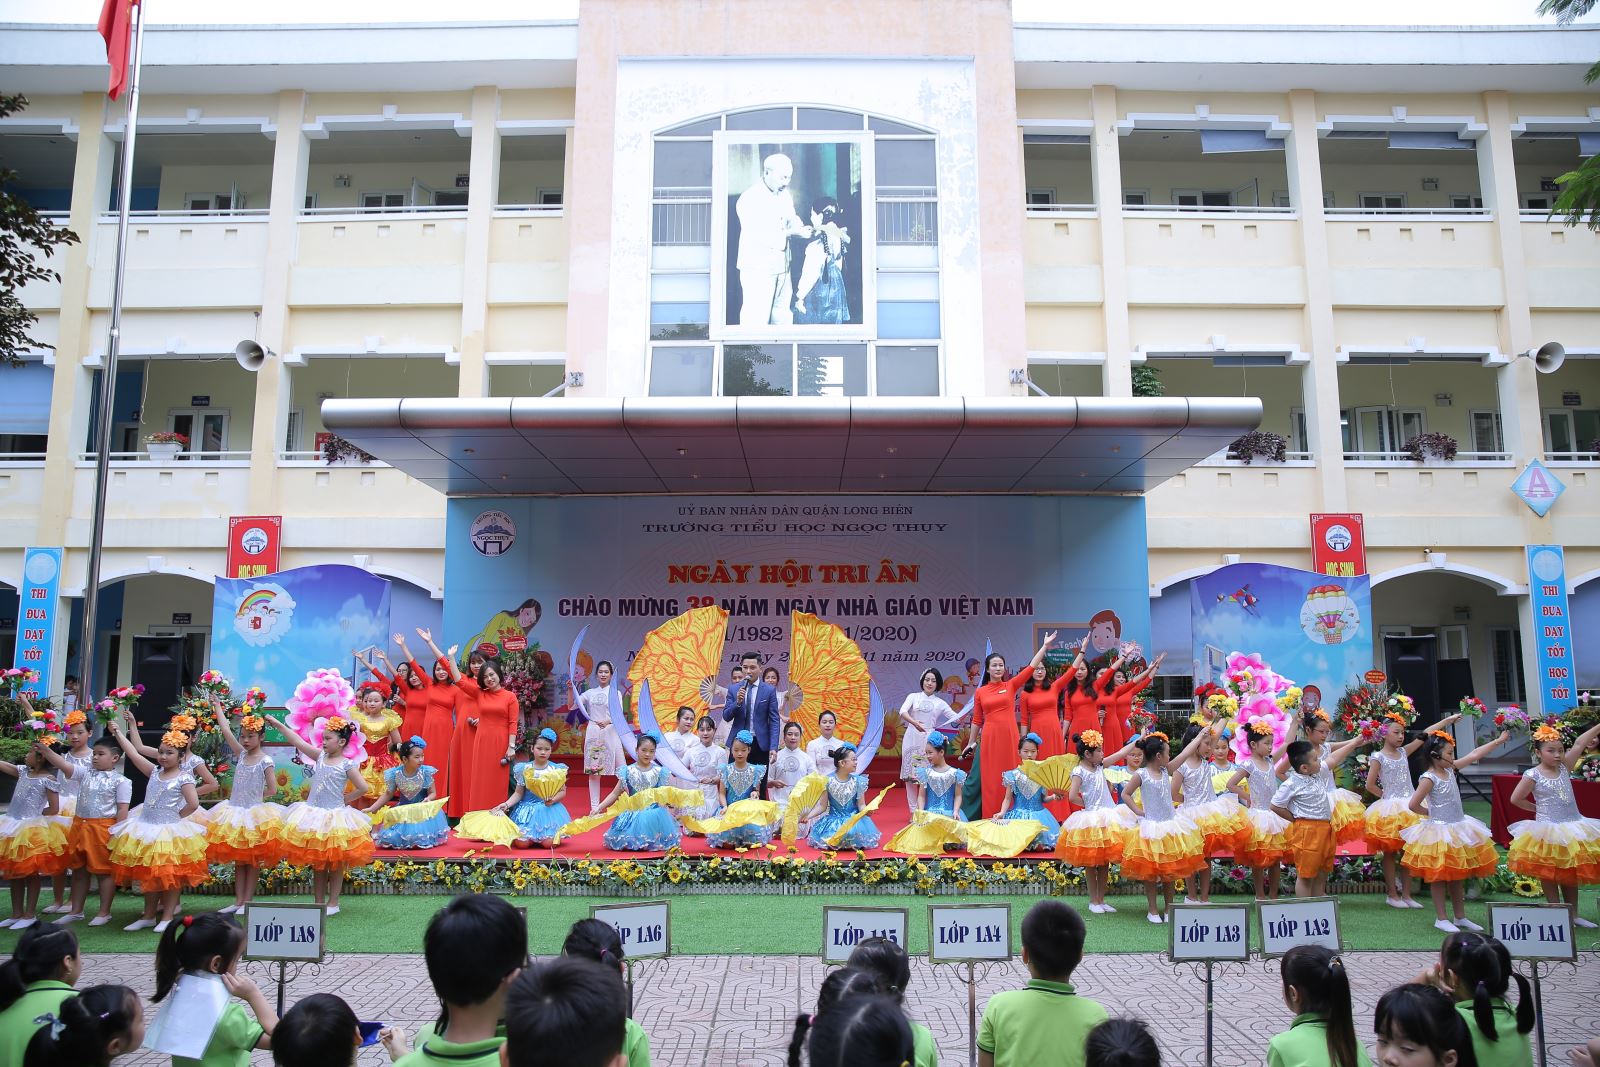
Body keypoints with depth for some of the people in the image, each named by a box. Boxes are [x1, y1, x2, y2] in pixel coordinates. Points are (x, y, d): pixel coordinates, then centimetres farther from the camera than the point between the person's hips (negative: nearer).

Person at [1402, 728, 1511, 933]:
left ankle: (1461, 917, 26)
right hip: (1438, 832, -8)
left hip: (1457, 830, 8)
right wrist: (1430, 813, -7)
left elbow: (1475, 755, 9)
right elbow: (1413, 804, -23)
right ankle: (1441, 918, 12)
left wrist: (1499, 741, 11)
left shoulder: (1450, 769, 3)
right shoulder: (1429, 778, -20)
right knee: (1439, 877, 3)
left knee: (1458, 876, 16)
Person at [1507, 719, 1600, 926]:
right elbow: (1515, 799, -6)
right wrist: (1537, 807, 3)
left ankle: (1573, 915, 24)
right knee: (1550, 876, 4)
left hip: (1573, 827, 5)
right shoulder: (1533, 775, -11)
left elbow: (1580, 743, -4)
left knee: (1571, 874, 14)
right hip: (1547, 830, -5)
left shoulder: (1564, 767, 2)